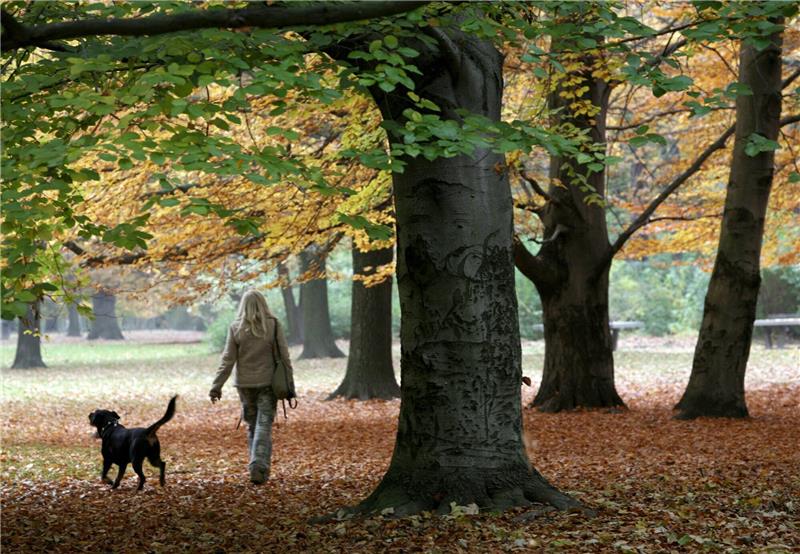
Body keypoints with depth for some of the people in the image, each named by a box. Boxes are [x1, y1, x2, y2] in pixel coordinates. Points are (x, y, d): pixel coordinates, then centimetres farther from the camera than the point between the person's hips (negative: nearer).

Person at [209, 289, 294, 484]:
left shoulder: (236, 328, -3)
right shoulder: (273, 325, -5)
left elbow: (227, 360, -4)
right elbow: (284, 355, -4)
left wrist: (217, 386, 1)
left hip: (245, 384, 2)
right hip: (268, 383, -1)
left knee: (252, 425, 14)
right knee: (264, 424, -1)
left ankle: (260, 467, 16)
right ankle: (258, 465, -16)